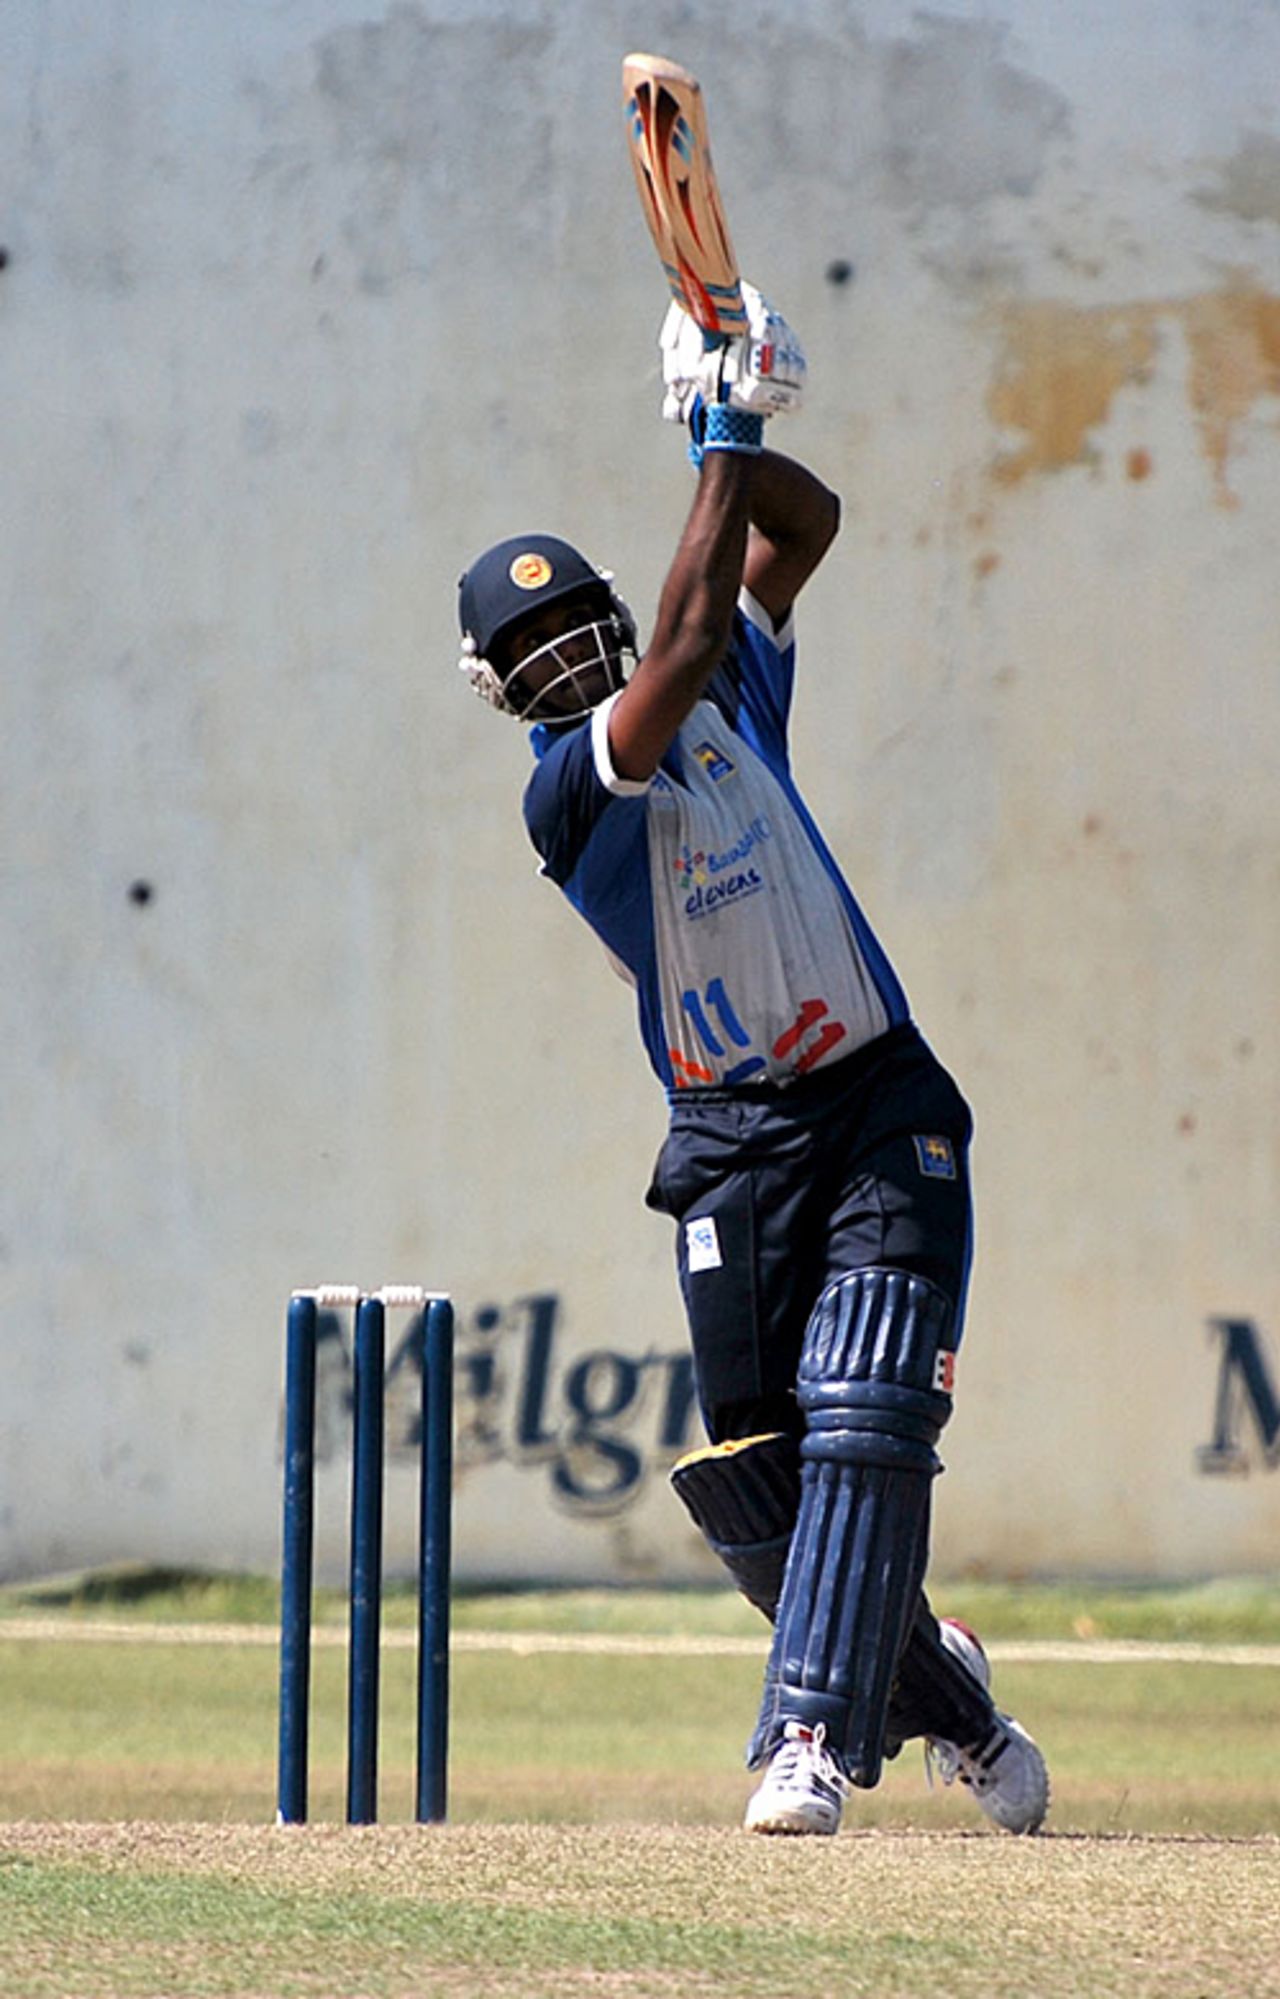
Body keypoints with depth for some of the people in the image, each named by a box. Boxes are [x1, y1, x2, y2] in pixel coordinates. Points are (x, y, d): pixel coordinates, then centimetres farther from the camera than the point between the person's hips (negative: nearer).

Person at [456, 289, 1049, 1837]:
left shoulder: (730, 701, 11)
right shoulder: (568, 790, -7)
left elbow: (806, 526, 13)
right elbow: (684, 643, -20)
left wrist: (740, 438, -7)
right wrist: (720, 448, -15)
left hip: (885, 1112, 3)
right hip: (732, 1143, -3)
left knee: (861, 1428, -13)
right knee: (752, 1475, -1)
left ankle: (814, 1736, -18)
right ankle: (936, 1694, 22)